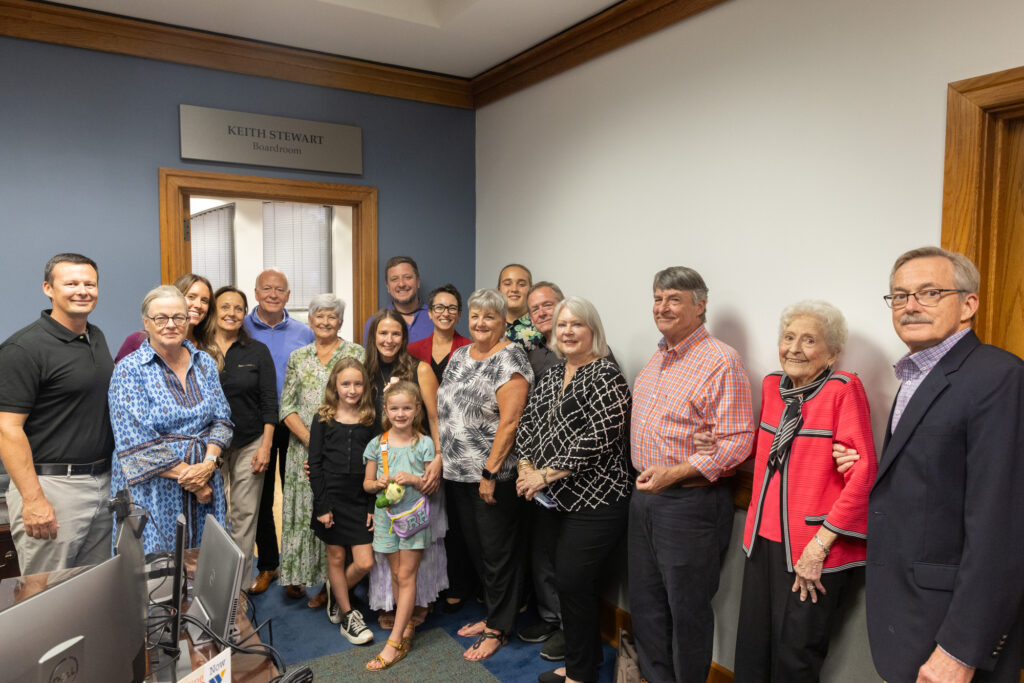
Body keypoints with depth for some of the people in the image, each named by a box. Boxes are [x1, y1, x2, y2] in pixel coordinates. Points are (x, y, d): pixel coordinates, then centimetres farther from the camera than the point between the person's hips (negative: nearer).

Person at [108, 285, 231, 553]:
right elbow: (136, 443, -13)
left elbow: (221, 420, 6)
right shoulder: (129, 370, -7)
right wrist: (189, 477, -14)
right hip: (153, 491, -4)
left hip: (206, 484, 4)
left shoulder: (204, 363, 7)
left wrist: (209, 463, -12)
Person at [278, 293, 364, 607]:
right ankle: (296, 576, 22)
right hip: (302, 447, 3)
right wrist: (309, 438, -10)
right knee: (302, 509, 7)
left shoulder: (357, 354, 1)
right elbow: (286, 407, 5)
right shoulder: (298, 357, 10)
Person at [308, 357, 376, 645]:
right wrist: (321, 506, -8)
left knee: (364, 563, 0)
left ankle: (336, 594, 30)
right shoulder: (323, 419, -2)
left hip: (360, 501, 1)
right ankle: (347, 616, 27)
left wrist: (372, 507, -1)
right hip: (331, 498, -1)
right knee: (336, 557, 10)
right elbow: (315, 465, -2)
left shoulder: (370, 421, 2)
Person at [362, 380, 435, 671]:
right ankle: (406, 627, 28)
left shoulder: (424, 444, -6)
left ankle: (394, 642, 4)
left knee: (406, 576, -1)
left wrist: (414, 479, -22)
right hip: (386, 514, 3)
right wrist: (379, 483, -15)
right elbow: (367, 483, 7)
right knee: (396, 575, 12)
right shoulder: (377, 444, 1)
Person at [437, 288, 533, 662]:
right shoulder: (459, 356, 11)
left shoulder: (510, 359, -13)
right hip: (456, 473, 8)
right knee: (475, 547, 18)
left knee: (497, 553, 6)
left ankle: (498, 629, 23)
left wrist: (490, 473, -19)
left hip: (493, 477, -8)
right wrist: (440, 458, 12)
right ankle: (492, 613, 36)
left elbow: (509, 422, -19)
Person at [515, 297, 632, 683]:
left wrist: (547, 474, -18)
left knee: (573, 583, -1)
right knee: (568, 582, 15)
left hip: (595, 502, -7)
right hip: (558, 501, 7)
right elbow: (527, 422, 11)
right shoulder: (552, 376, 12)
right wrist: (527, 467, -5)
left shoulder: (605, 375, -12)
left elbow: (599, 438, -22)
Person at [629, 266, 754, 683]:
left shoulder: (721, 360, -15)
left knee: (687, 609, 7)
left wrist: (675, 473, -25)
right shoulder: (657, 359, 11)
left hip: (690, 503, -8)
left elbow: (737, 442, -20)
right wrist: (645, 477, 13)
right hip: (644, 496, 8)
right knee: (645, 600, 19)